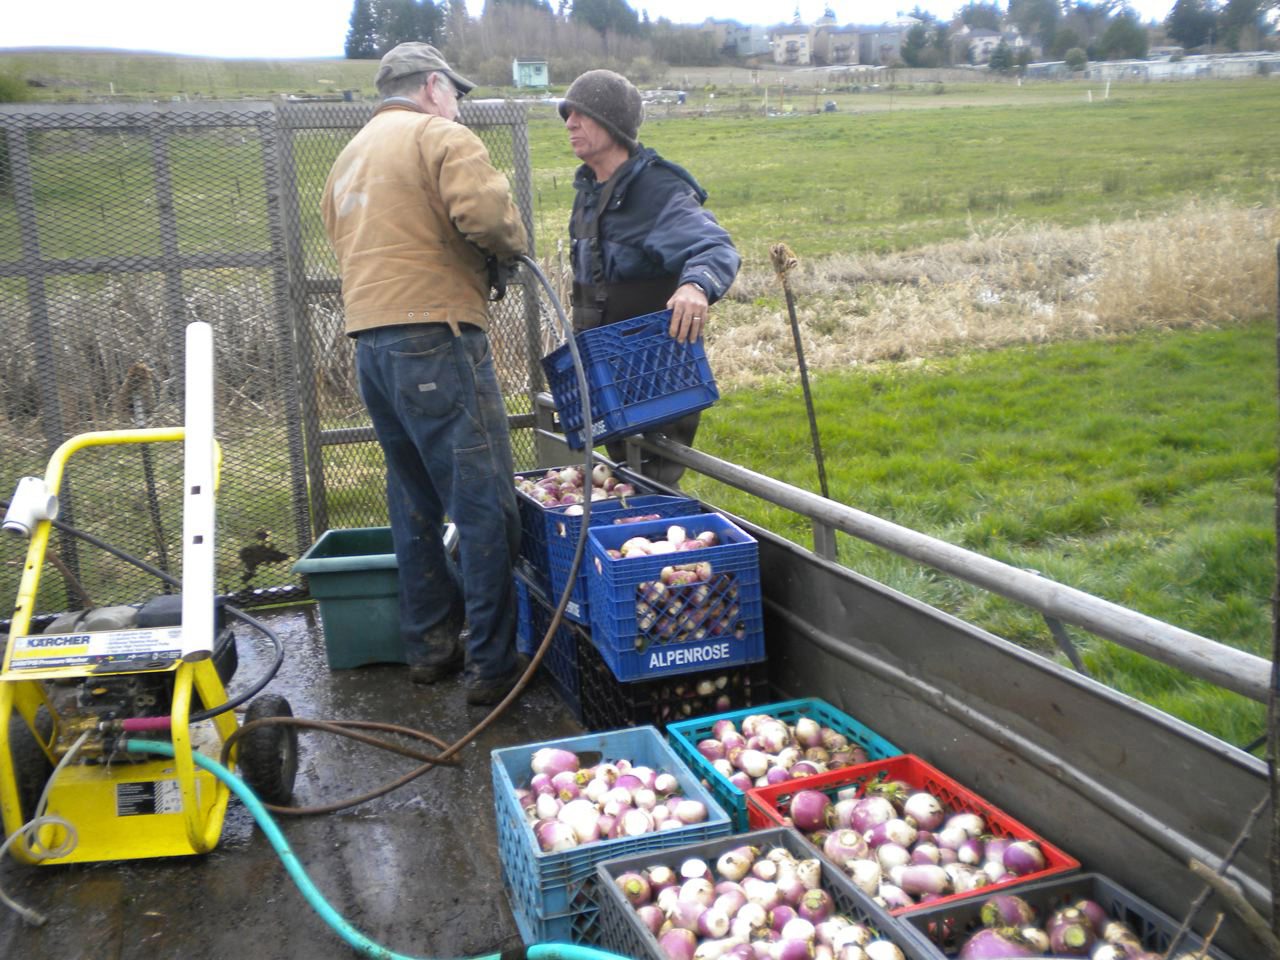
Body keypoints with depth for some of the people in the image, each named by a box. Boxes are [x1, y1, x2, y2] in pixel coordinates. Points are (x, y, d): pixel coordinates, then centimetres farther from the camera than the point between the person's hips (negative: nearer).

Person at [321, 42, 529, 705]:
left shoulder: (348, 159, 24)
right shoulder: (440, 136, -3)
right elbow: (486, 215, -19)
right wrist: (513, 247, 1)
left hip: (367, 344, 9)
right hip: (436, 339, -9)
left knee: (415, 502, 16)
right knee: (484, 506, -5)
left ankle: (429, 645, 24)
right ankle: (490, 664, -2)